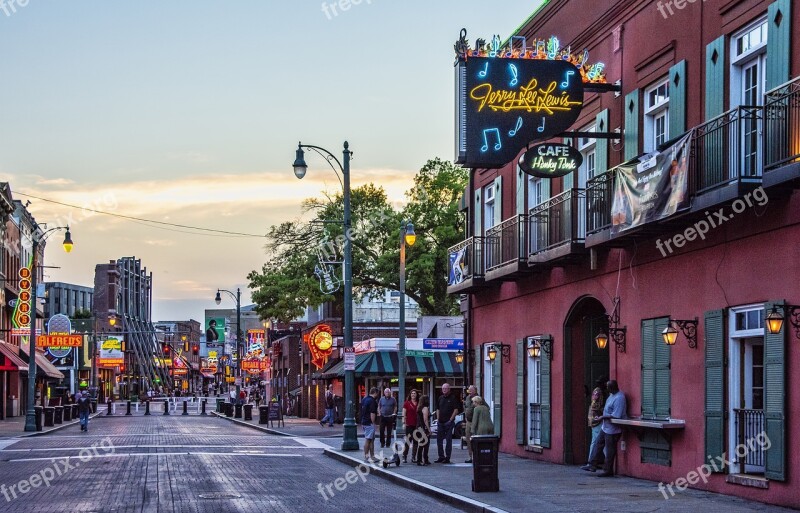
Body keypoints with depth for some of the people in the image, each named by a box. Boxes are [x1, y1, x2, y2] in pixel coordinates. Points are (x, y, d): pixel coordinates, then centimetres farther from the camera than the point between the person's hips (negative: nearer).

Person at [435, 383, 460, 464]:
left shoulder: (453, 398, -4)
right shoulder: (440, 398, 14)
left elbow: (456, 410, -8)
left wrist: (450, 420, -12)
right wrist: (438, 418, 8)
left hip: (449, 422, -6)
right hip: (441, 422, 6)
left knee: (448, 440, -2)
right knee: (439, 439, 6)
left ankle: (447, 458, 1)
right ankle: (441, 457, 14)